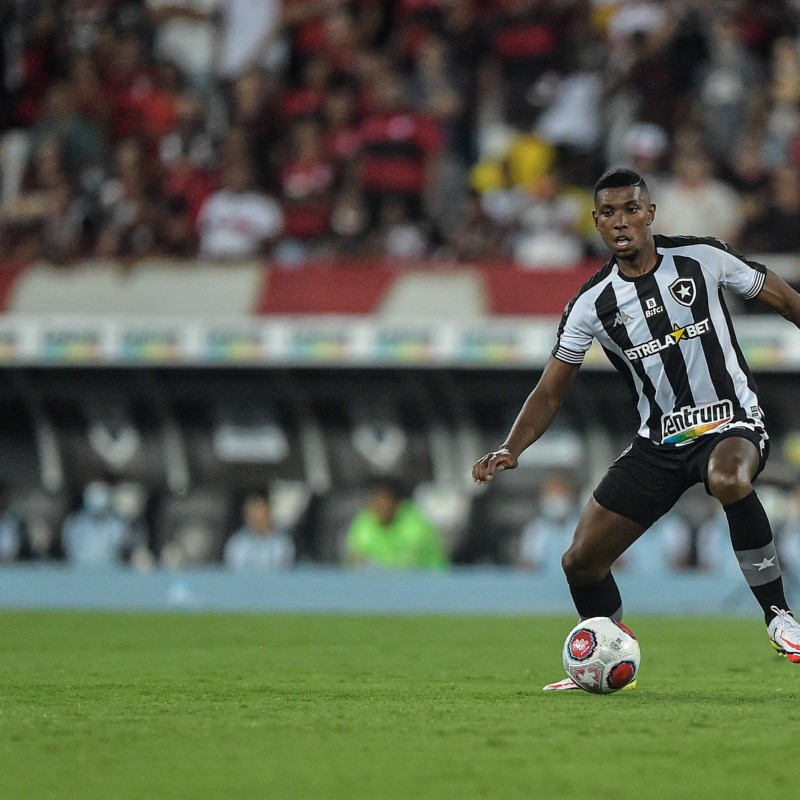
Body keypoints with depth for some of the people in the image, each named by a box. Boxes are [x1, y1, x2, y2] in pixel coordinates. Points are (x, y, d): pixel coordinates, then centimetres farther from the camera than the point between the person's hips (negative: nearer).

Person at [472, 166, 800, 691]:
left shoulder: (702, 259, -7)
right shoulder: (593, 304, -1)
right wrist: (511, 449, -12)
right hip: (659, 441, 4)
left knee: (729, 480, -41)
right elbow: (551, 391, 3)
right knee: (581, 561, 0)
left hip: (731, 422, -4)